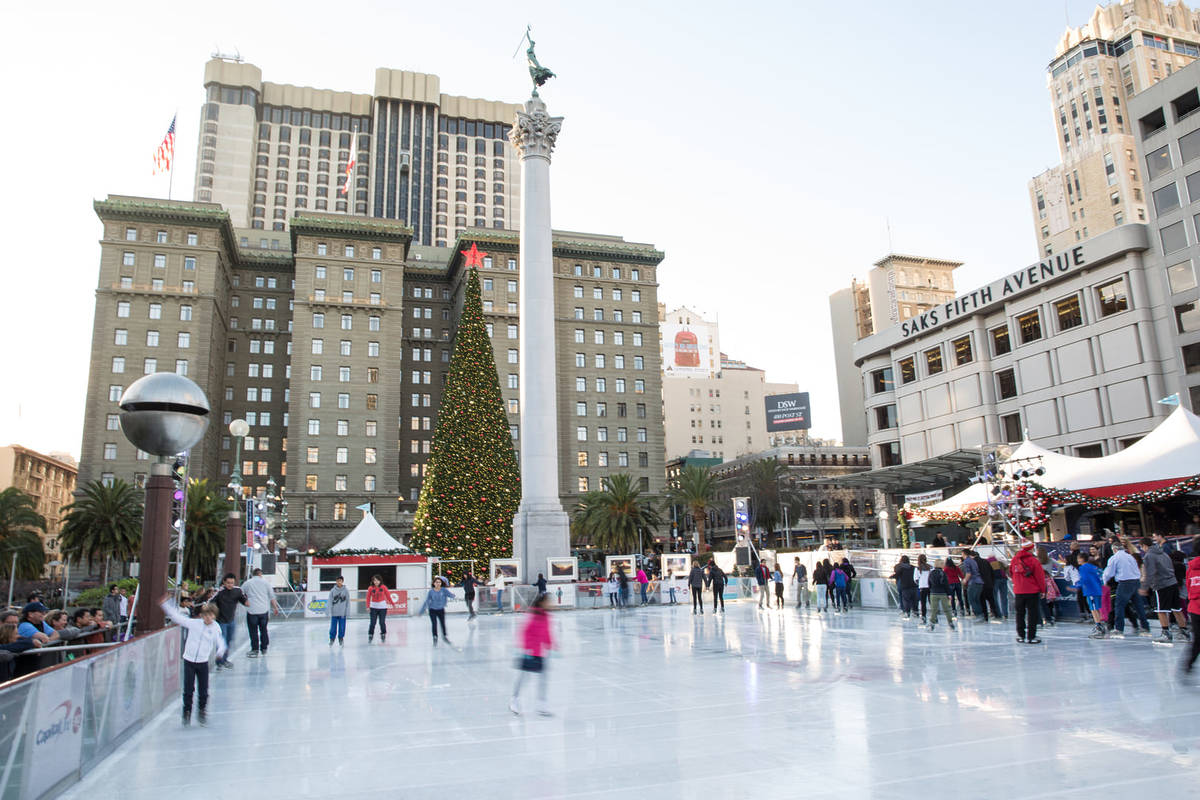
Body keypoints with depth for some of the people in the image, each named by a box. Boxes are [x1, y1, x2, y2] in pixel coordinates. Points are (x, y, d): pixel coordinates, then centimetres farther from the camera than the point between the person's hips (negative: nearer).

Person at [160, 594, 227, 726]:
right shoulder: (193, 623, -3)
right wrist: (165, 604, -2)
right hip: (189, 661, 0)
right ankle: (187, 711, 21)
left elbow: (221, 643, 0)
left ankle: (202, 711, 23)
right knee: (188, 689, 2)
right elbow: (177, 616, 1)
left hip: (203, 662, 0)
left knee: (203, 690, 3)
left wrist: (220, 652, -21)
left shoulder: (216, 629, -2)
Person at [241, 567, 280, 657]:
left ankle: (255, 650, 3)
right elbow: (272, 597, 9)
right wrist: (275, 607, 17)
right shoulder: (265, 582, 6)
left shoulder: (247, 583, 3)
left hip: (252, 610, -2)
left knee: (253, 631, 3)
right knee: (263, 630, 13)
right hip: (264, 610, 2)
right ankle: (264, 649, 20)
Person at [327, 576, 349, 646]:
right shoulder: (332, 591, -1)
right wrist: (330, 612, -4)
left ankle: (341, 639, 21)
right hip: (334, 613, 0)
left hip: (342, 613, 0)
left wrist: (347, 612, -1)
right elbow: (330, 601, 1)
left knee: (342, 627, 5)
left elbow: (348, 601, 3)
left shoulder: (346, 591, 0)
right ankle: (332, 639, 17)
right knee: (333, 627, 2)